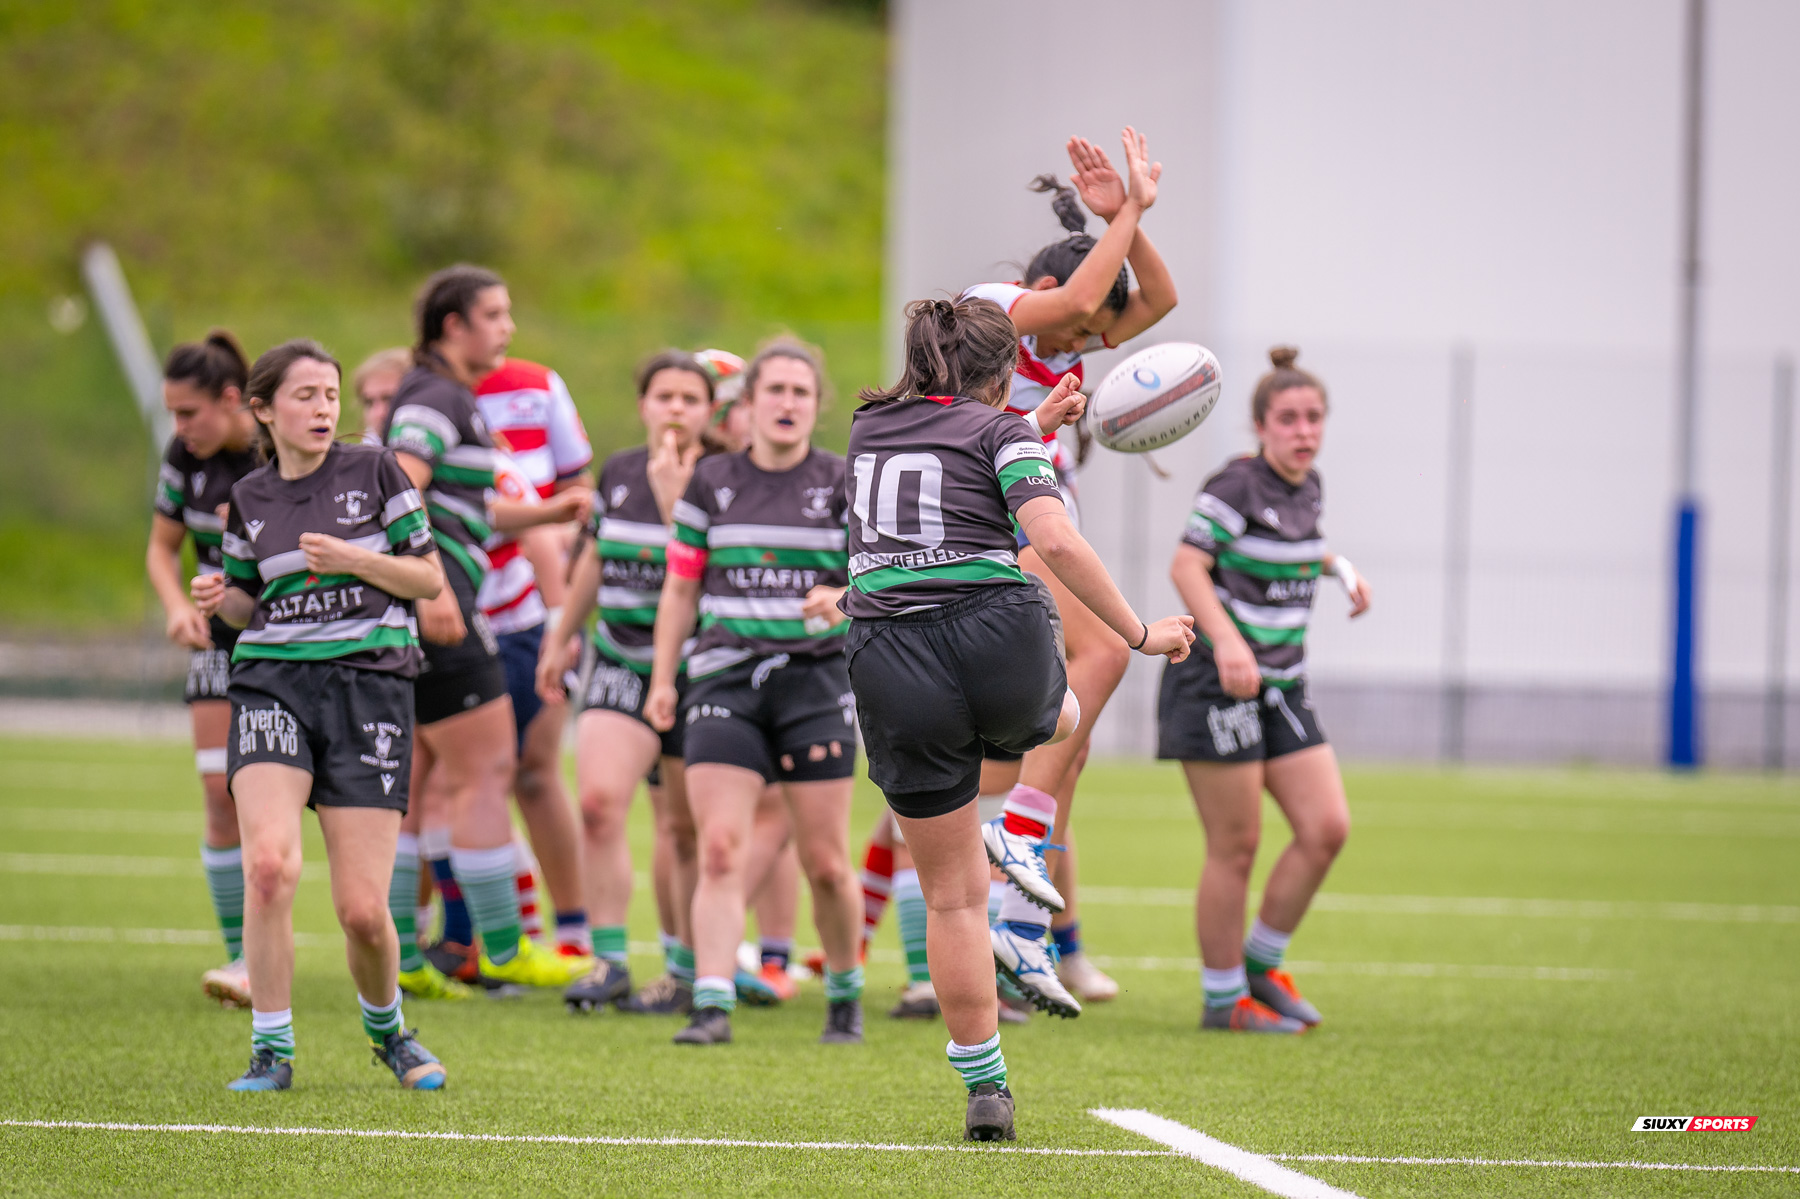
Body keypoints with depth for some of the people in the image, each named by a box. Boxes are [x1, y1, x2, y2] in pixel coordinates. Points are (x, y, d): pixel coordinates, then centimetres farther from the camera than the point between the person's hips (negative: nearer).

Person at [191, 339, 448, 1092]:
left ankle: (387, 1029, 26)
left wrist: (353, 559, -11)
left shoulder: (373, 472, 3)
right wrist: (218, 600, -2)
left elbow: (430, 579, 5)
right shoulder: (249, 499, 10)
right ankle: (271, 1050, -10)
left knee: (363, 909, -5)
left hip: (370, 684, -1)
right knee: (269, 863, -23)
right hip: (273, 683, 1)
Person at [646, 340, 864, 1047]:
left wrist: (843, 601, -19)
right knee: (719, 849, -12)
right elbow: (681, 589, 14)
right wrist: (662, 679, 8)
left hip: (815, 678, -1)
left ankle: (845, 998, 20)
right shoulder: (711, 483, 9)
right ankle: (712, 1006, -17)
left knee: (825, 863, 0)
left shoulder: (844, 484, 4)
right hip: (725, 681, 1)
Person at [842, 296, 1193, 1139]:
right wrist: (1139, 635, -6)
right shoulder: (997, 432, 3)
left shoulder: (870, 427, 18)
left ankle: (984, 1088, 8)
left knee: (952, 896, 9)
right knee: (1057, 719, 37)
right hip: (999, 642, -3)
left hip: (890, 662, 3)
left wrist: (1034, 426, 42)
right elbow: (1055, 540, -12)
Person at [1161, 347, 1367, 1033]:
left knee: (1327, 829, 0)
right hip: (1216, 685, -8)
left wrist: (1341, 569, 15)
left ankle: (1262, 965, 17)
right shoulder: (1237, 486, -15)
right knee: (1236, 846, -4)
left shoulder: (1306, 487, 10)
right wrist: (1228, 642, -35)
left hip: (1279, 689, 8)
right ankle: (1223, 998, 9)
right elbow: (1187, 567, -23)